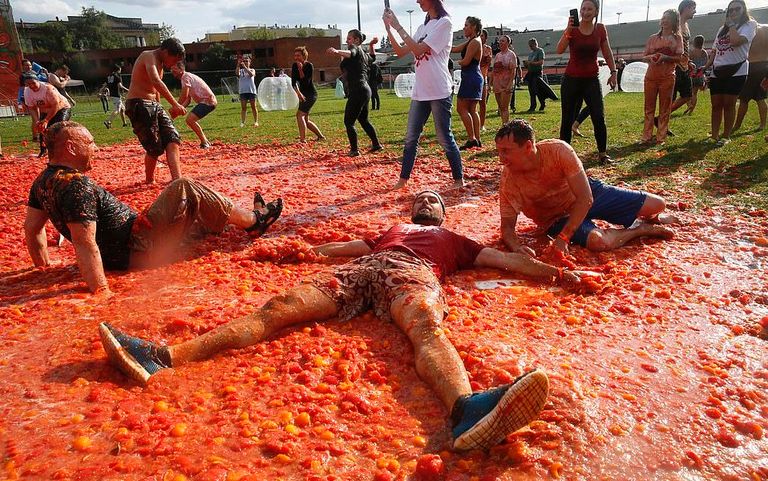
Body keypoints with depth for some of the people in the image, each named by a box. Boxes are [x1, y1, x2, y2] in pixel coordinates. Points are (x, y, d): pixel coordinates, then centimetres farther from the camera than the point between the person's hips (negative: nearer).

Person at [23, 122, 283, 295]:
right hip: (136, 251, -11)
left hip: (116, 255, 11)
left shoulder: (44, 181, 6)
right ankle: (254, 221, 7)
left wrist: (45, 264, 24)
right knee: (185, 190, -7)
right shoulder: (77, 185, -23)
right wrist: (101, 292, -32)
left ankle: (248, 217, 38)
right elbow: (84, 243, -30)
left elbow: (31, 227, 13)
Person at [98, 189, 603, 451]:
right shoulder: (389, 230, 45)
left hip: (411, 273, -3)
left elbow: (506, 258, 31)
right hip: (359, 271, 3)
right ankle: (163, 356, -33)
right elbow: (350, 246, 42)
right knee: (281, 307, -20)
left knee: (426, 326, -39)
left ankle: (467, 410, -73)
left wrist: (553, 272, 21)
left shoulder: (453, 240, 37)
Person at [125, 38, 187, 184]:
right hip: (138, 105, -9)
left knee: (173, 139, -7)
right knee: (155, 148, -6)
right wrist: (175, 104, -40)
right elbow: (156, 81, -32)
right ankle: (149, 181, 16)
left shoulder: (159, 64, 17)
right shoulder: (149, 56, -13)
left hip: (154, 105, 9)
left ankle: (177, 179, -15)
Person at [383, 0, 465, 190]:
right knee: (410, 137, 9)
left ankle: (459, 179, 11)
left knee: (444, 138, -2)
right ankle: (403, 179, 17)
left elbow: (419, 50, -16)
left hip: (439, 91, -7)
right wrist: (388, 27, 5)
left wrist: (398, 27, -13)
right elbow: (400, 52, 15)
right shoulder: (423, 27, 16)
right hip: (420, 91, 8)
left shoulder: (444, 23, -7)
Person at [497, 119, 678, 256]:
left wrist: (563, 237, -36)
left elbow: (586, 198, -28)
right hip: (557, 218, -1)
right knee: (598, 241, -33)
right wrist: (516, 246, -45)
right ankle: (641, 229, 1)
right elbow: (507, 226, -21)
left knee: (656, 204, -3)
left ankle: (649, 217, 37)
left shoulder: (558, 150, -30)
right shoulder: (508, 181, -27)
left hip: (586, 193, 1)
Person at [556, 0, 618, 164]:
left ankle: (603, 154, 1)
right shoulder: (572, 29, -4)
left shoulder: (600, 29, 3)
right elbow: (560, 50, -18)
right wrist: (568, 30, -29)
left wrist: (613, 72, 6)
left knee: (599, 117, -7)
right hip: (571, 80, -1)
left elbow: (607, 53, 11)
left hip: (592, 80, 1)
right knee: (567, 119, 4)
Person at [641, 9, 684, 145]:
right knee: (649, 107, 3)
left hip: (668, 77, -2)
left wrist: (665, 57, -18)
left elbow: (679, 58, -1)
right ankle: (646, 137, 6)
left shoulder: (677, 38, 6)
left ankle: (661, 137, 4)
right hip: (650, 76, 2)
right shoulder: (652, 38, 12)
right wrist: (650, 57, -11)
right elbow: (644, 57, 12)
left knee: (664, 108, 0)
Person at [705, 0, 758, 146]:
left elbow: (736, 41, -21)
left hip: (736, 71, -5)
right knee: (716, 104, 3)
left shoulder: (749, 25, -1)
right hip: (717, 71, 5)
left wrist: (732, 25, -7)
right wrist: (706, 67, 8)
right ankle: (714, 135, 8)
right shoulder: (722, 28, 19)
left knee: (728, 104, -4)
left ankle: (726, 136, 5)